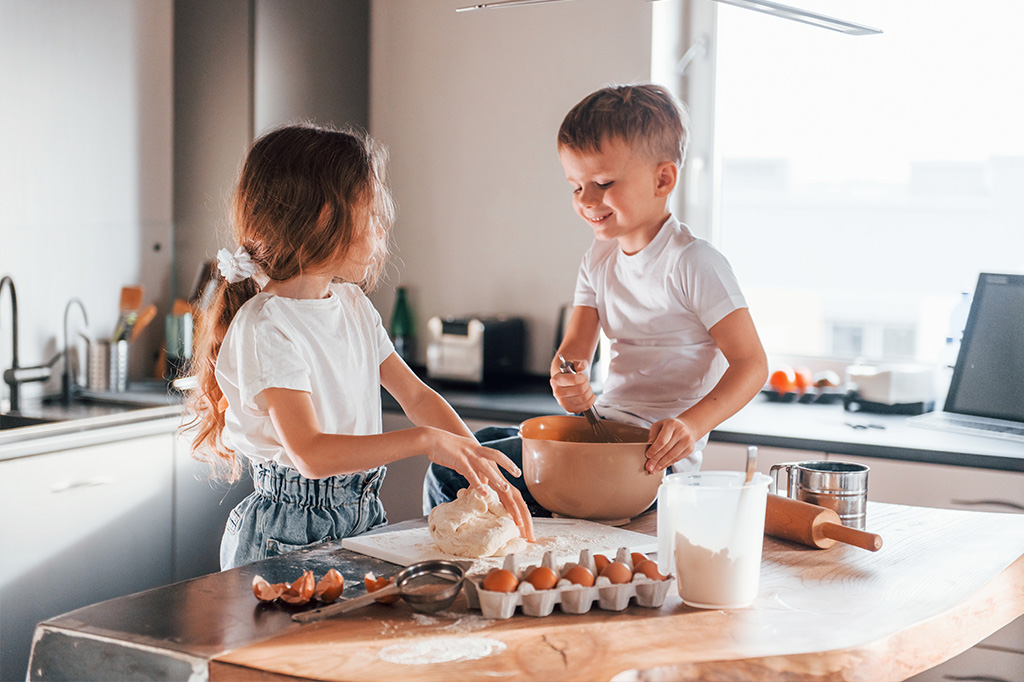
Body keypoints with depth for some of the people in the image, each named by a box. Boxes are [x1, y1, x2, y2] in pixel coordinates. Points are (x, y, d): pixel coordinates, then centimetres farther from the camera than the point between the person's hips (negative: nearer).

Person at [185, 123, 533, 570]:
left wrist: (484, 471, -1)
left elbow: (416, 396, 11)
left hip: (363, 519, 6)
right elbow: (311, 453, -24)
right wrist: (425, 440, -26)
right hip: (290, 538, -6)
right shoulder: (265, 327, -16)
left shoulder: (352, 304, 10)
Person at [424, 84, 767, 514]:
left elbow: (751, 363, -17)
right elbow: (575, 348, 4)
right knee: (450, 465, 10)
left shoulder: (693, 264, -14)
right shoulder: (599, 259, 11)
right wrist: (567, 385, -21)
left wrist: (691, 425, -32)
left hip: (653, 452, -8)